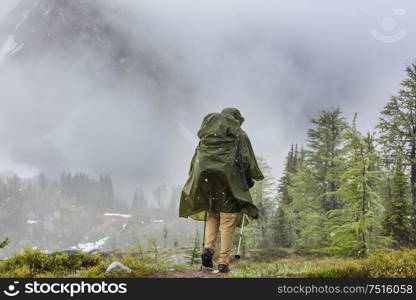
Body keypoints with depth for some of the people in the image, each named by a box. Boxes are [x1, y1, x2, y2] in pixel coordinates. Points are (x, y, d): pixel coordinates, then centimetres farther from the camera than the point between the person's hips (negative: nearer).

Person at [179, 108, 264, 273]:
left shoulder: (207, 134, 13)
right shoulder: (240, 135, 3)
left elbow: (196, 161, 11)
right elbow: (248, 161, 1)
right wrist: (251, 178, 16)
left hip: (207, 182, 3)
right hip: (230, 184, -3)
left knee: (212, 217, 20)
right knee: (228, 223, 2)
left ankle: (208, 248, -1)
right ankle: (223, 262, 0)